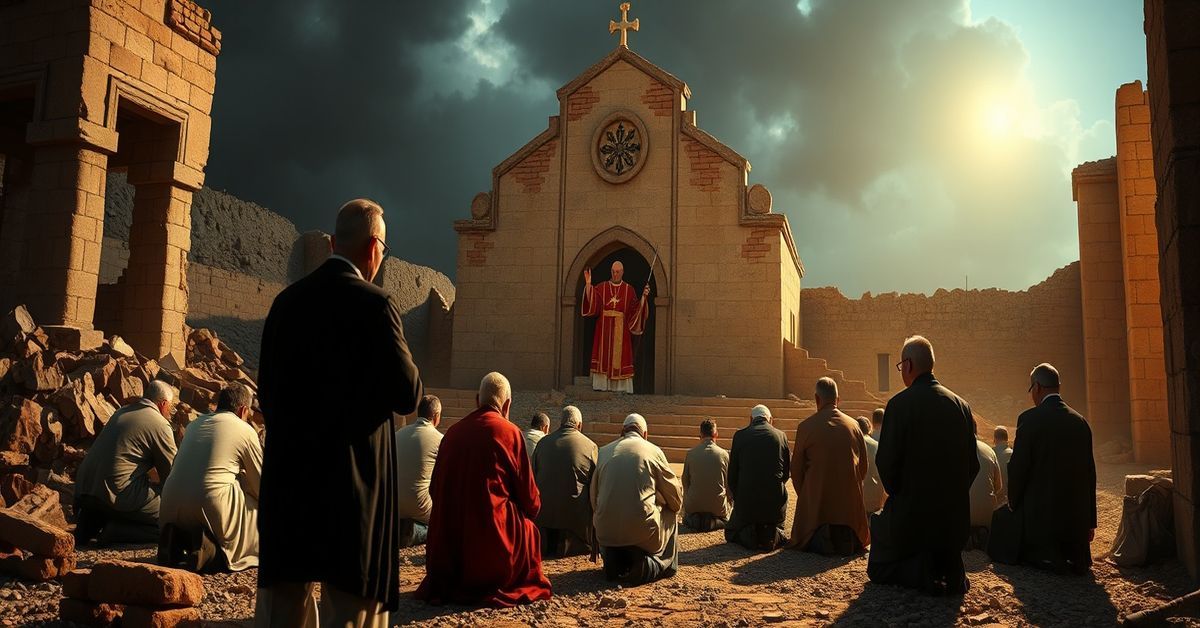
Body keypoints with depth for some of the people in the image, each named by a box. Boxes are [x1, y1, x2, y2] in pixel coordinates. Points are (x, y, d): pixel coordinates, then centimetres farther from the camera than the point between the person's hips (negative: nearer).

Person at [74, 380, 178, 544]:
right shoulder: (160, 425, -5)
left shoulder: (121, 413, 19)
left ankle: (91, 522, 15)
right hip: (117, 495, -8)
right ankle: (117, 531, -14)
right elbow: (172, 474, 2)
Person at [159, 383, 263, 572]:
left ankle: (179, 540, 7)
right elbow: (261, 484, 7)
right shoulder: (245, 430, 2)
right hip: (211, 505, -6)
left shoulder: (194, 424, 20)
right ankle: (215, 552, -3)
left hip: (171, 509, 7)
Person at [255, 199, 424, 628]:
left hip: (287, 469, 6)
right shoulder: (373, 305, -13)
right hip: (352, 474, -6)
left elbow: (267, 391, 11)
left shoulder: (286, 301, 6)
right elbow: (407, 395, -13)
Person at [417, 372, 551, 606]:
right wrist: (532, 506, 18)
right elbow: (530, 499, -4)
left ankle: (450, 582, 20)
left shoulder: (453, 431, 4)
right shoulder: (509, 432, -7)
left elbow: (435, 489, 11)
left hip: (447, 541, 5)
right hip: (490, 536, -4)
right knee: (528, 528, 23)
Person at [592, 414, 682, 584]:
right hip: (642, 531, -4)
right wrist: (675, 506, 33)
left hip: (605, 533, 4)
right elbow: (676, 501, 10)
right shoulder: (654, 451, 2)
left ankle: (613, 561, 14)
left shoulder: (604, 451, 9)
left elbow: (594, 500, 14)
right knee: (671, 514, 24)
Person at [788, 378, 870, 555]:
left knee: (806, 541, 12)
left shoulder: (806, 427, -9)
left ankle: (820, 541, -13)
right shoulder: (853, 425, 0)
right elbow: (864, 466, 9)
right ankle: (847, 538, -6)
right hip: (850, 500, 3)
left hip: (816, 501, -3)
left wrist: (805, 496, 13)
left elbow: (796, 469, -2)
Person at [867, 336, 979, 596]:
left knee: (878, 569, 17)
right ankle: (950, 569, 1)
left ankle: (923, 571, -11)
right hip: (955, 516, 5)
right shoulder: (961, 405, 2)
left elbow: (886, 462, -15)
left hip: (912, 513, -5)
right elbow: (973, 465, 6)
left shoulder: (900, 403, -15)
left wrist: (898, 495, 4)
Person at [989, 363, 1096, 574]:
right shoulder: (1080, 422, 7)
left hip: (1039, 513, -7)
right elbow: (1090, 472, 12)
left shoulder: (1029, 418, -12)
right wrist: (1089, 521, 19)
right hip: (1076, 517, 7)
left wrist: (1014, 503, 5)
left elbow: (1018, 467, -13)